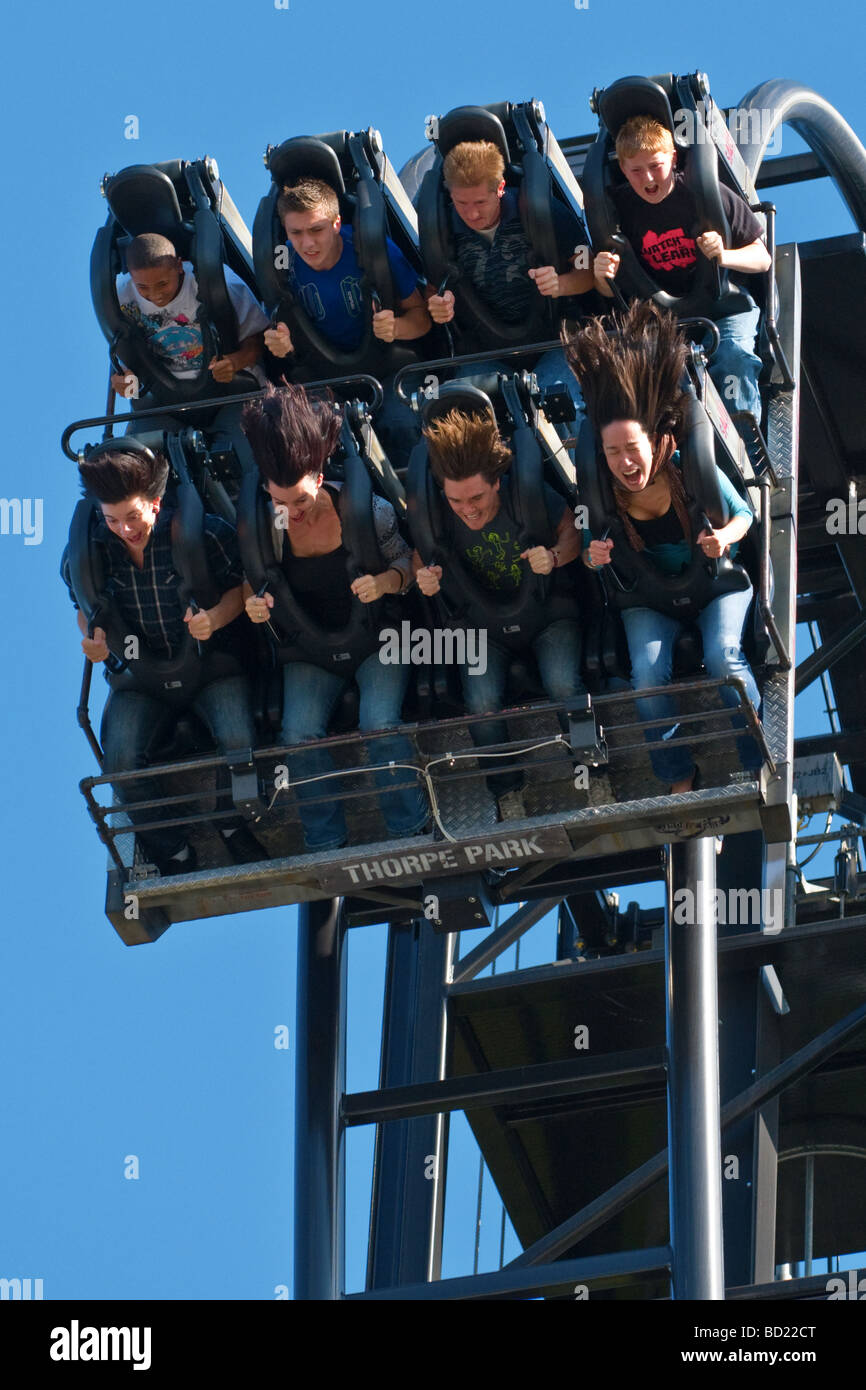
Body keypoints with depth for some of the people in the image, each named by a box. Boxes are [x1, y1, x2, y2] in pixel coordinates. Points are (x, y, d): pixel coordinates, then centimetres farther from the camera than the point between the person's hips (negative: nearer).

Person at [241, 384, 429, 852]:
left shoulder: (364, 509, -17)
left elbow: (406, 561, -4)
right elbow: (255, 583, 5)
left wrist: (385, 581, -26)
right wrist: (255, 604, -20)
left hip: (376, 637, -2)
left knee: (380, 724, -24)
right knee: (299, 734, -19)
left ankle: (411, 830, -4)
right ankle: (325, 844, -3)